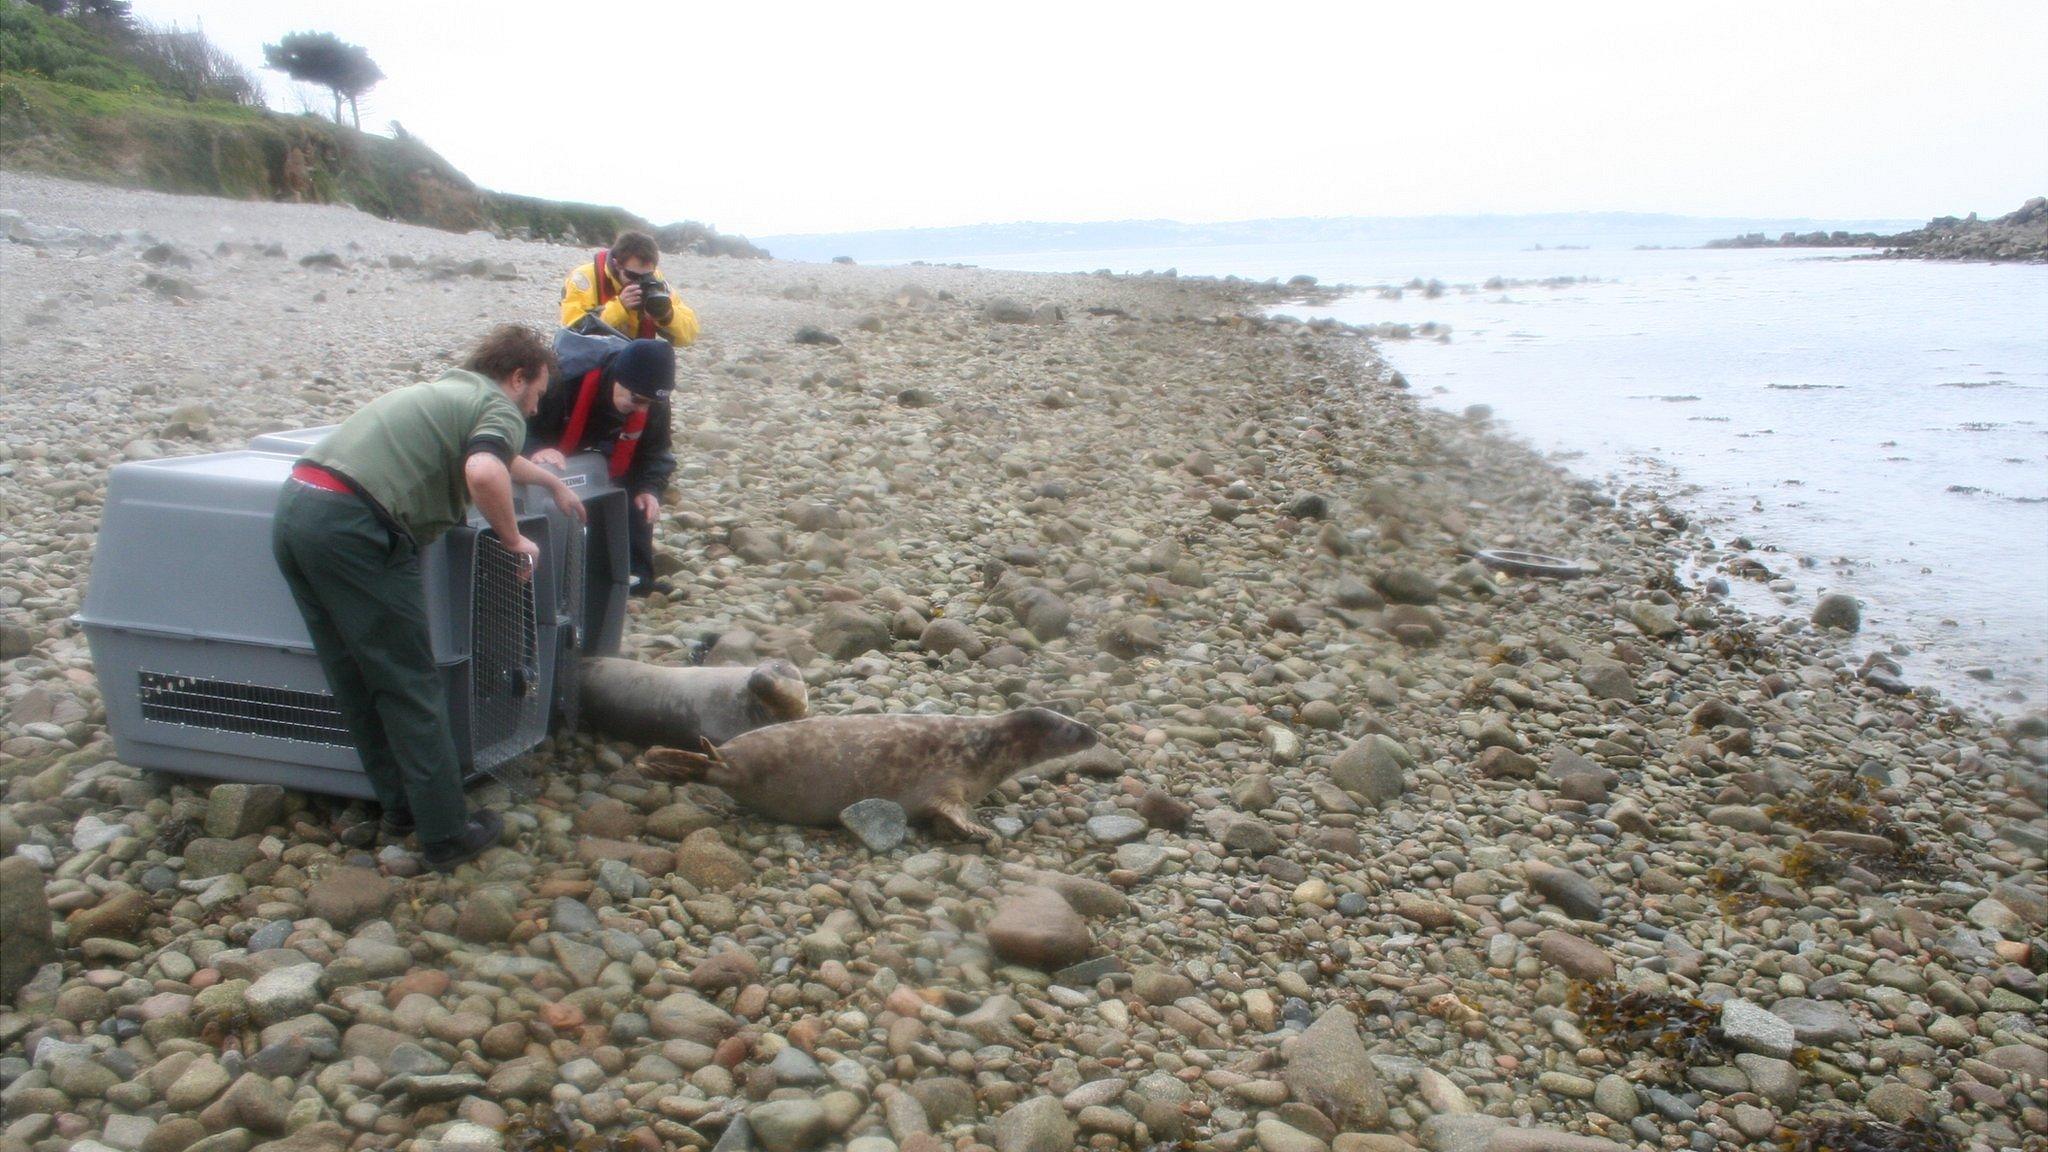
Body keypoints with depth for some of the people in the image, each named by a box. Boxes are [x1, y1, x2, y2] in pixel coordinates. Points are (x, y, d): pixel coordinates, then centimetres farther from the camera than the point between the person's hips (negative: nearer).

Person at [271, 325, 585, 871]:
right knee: (410, 689, -1)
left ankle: (400, 806, 28)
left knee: (358, 682, 17)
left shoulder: (445, 391, 29)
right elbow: (484, 473, -21)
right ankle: (447, 834, 5)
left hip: (294, 507, 9)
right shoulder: (500, 410, 2)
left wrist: (553, 482, 61)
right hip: (352, 528, -9)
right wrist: (514, 540, -5)